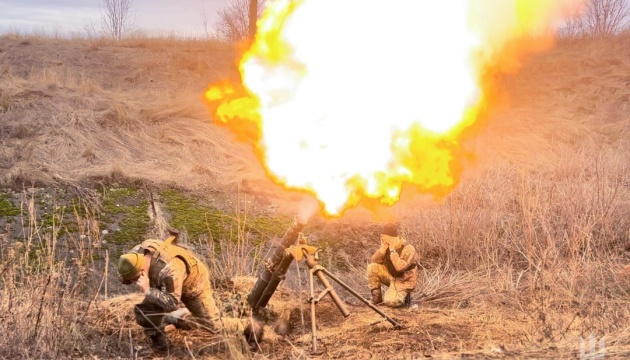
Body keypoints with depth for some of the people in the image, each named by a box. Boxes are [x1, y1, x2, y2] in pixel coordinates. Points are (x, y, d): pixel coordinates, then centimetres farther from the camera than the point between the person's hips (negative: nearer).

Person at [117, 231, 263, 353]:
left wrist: (148, 291, -47)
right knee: (144, 311, -5)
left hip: (194, 285, -7)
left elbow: (173, 304, -40)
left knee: (213, 324, 2)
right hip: (167, 285, 7)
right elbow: (123, 276, -5)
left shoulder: (169, 271, -48)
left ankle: (250, 327, 24)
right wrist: (124, 278, -29)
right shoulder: (137, 253, -25)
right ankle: (159, 345, 19)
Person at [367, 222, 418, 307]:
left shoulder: (408, 249, -26)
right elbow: (374, 261, -11)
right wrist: (383, 249, -26)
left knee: (390, 302, -28)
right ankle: (377, 297, -2)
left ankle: (403, 296, 6)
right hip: (391, 276, 6)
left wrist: (392, 250, -34)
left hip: (403, 281, -6)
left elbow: (400, 267, -38)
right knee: (372, 267, -16)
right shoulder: (387, 244, -6)